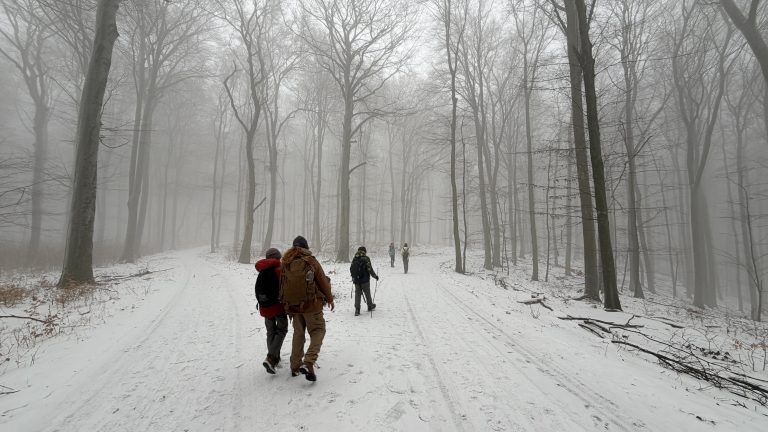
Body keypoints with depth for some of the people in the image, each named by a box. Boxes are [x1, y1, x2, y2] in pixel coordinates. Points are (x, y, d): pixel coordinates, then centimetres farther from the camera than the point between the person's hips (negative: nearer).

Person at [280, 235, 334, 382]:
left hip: (293, 306, 5)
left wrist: (285, 303, 23)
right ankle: (308, 363, -12)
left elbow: (282, 286, 9)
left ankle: (295, 366, 23)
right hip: (311, 304, -5)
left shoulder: (285, 264, 1)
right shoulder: (311, 261, -11)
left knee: (298, 334, 19)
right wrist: (330, 299, 8)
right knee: (318, 331, 6)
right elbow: (323, 282, -5)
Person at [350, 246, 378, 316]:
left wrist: (353, 277, 26)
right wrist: (375, 276, 0)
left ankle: (357, 309, 1)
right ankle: (370, 306, 30)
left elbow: (351, 269, 10)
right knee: (367, 293, 14)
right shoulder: (366, 258, -10)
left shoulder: (354, 259, 4)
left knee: (357, 294, 7)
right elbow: (370, 269, -13)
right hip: (365, 280, -3)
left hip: (356, 280, 3)